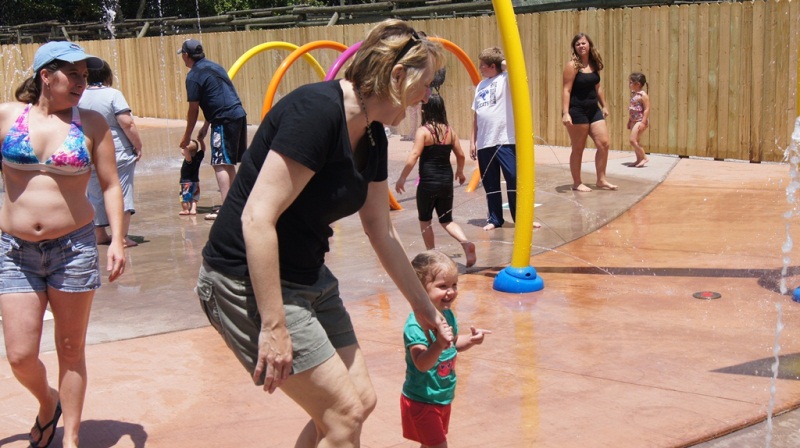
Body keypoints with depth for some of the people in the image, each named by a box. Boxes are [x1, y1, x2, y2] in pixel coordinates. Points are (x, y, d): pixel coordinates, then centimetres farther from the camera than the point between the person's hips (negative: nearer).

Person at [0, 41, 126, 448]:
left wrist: (117, 239, -8)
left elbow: (111, 186, 2)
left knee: (71, 350, 8)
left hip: (74, 248, -1)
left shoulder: (91, 123, 0)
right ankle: (47, 402, 31)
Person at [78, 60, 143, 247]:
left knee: (96, 195, 14)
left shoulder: (80, 98, 4)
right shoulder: (113, 94, -11)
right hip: (118, 154, -5)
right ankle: (122, 237, -2)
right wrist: (138, 146, -8)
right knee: (121, 193, 0)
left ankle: (100, 234, 20)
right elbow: (127, 123, -18)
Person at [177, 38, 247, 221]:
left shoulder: (193, 76, -6)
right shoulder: (214, 66, 19)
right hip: (239, 115, 9)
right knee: (229, 163, 17)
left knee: (220, 164, -7)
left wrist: (187, 136, 6)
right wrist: (206, 126, 26)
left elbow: (193, 109, -4)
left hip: (225, 120, -9)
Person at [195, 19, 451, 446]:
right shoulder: (317, 111, -22)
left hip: (308, 278, 9)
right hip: (248, 280, -9)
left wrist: (422, 306, 25)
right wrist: (274, 325, -26)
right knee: (344, 413, -7)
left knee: (360, 401, 9)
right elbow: (257, 219, -27)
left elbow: (380, 230, 18)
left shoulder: (373, 137, 6)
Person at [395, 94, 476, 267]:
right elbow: (460, 155, 8)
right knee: (446, 220, 15)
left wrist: (402, 178, -12)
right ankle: (466, 243, -8)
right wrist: (460, 171, 27)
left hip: (428, 182, -5)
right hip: (446, 181, 5)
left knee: (424, 220, 14)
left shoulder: (423, 131, -11)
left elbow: (414, 156, -18)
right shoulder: (449, 130, 3)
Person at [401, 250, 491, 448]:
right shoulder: (416, 324, -29)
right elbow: (421, 363, -37)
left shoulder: (448, 314, -2)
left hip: (444, 397, 8)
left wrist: (470, 340, -5)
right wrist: (439, 345, -53)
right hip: (422, 401, -8)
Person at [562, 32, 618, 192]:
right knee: (578, 148, 2)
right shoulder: (572, 65, -11)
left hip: (594, 110, 7)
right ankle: (577, 183, 13)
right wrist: (565, 113, -22)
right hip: (577, 111, -7)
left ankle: (601, 180, 15)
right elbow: (566, 90, -16)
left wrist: (604, 106, 20)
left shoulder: (594, 65, 8)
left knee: (604, 144, 3)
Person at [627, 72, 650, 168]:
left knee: (633, 140, -13)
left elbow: (647, 109, -19)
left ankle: (644, 157, -2)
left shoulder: (643, 95, -15)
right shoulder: (633, 94, 10)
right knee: (635, 141, 12)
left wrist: (643, 123, -23)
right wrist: (629, 121, 18)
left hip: (640, 121, -9)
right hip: (634, 120, 9)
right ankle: (639, 159, 21)